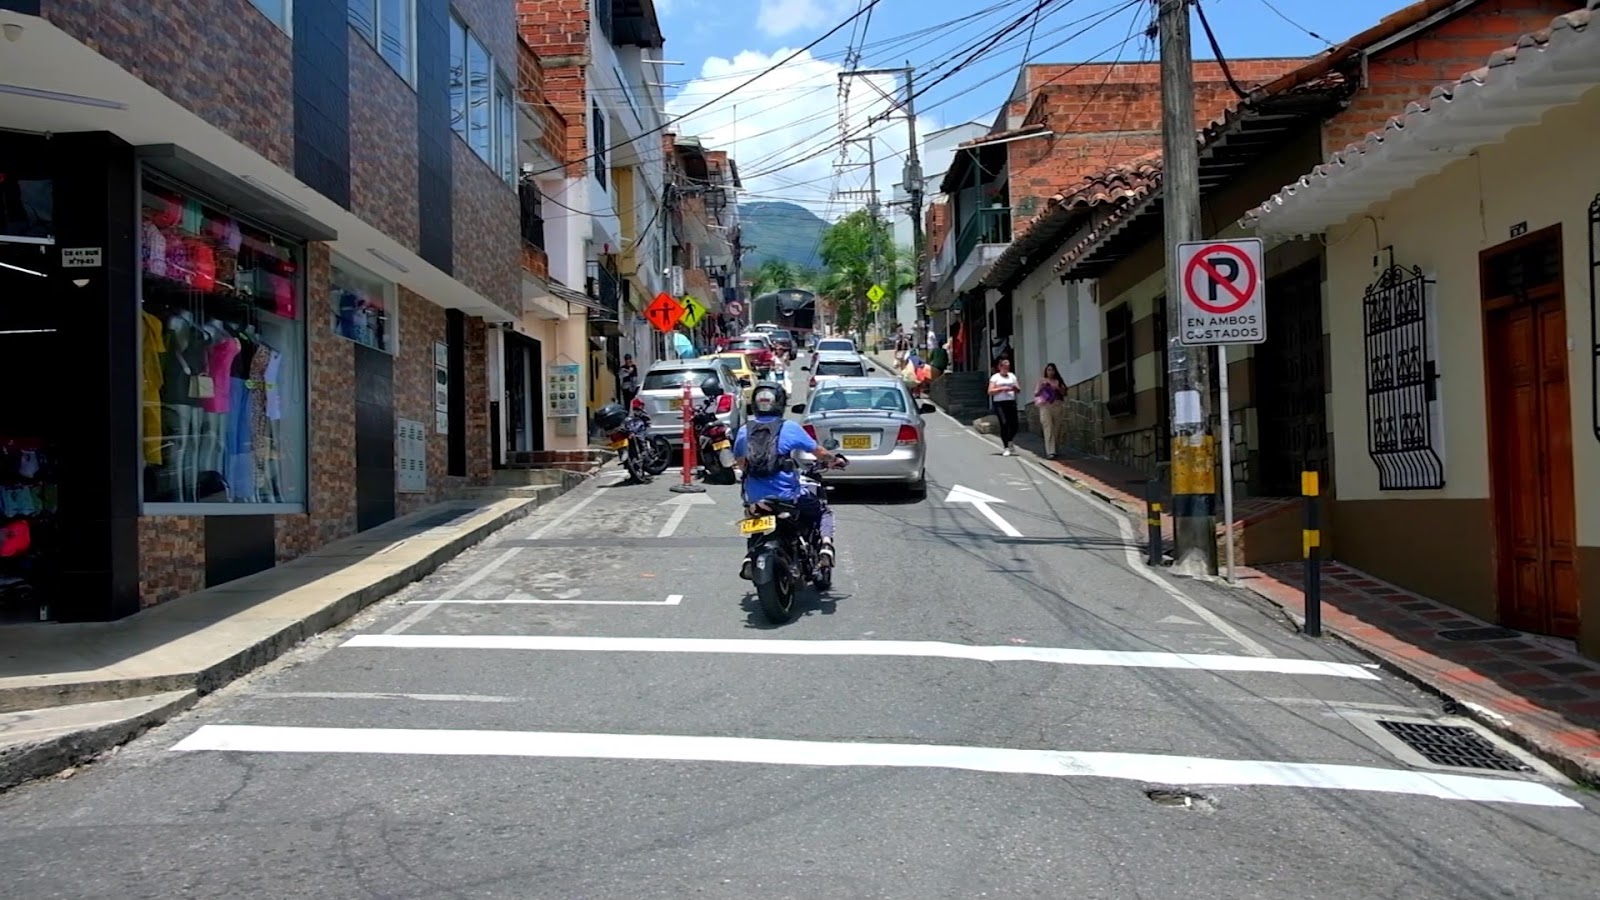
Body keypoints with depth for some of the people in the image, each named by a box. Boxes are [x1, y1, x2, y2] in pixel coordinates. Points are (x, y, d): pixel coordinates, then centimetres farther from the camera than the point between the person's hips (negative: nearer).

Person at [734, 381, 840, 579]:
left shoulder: (744, 431, 4)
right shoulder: (790, 428, -5)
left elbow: (740, 463, 16)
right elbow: (819, 452, 3)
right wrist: (834, 460, 23)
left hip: (755, 498, 3)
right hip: (786, 496, -3)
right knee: (824, 512, 20)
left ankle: (750, 556, 11)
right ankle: (826, 546, -4)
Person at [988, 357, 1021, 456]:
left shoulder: (1012, 376, 17)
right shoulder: (995, 377, 5)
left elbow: (1018, 390, 16)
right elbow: (990, 391, -2)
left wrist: (1014, 388, -6)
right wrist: (1002, 388, -12)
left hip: (1011, 402, 4)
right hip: (999, 403, -4)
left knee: (1014, 424, -4)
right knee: (1004, 423, -13)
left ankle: (1009, 441, 26)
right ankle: (1006, 448, -5)